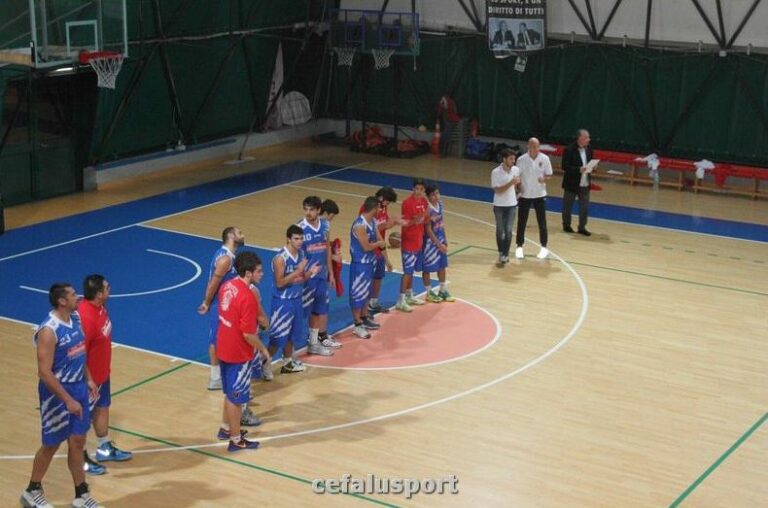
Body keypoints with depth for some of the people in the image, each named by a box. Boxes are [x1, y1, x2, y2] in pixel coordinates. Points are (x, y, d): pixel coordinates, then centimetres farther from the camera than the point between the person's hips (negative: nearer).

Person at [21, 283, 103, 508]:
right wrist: (68, 400, -24)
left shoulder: (75, 318, 1)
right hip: (57, 393, -7)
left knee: (78, 442, 13)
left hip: (78, 387, 7)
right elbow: (44, 372, -25)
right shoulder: (49, 330, -25)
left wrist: (88, 379, 11)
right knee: (51, 445, 8)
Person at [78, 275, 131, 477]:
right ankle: (81, 458, 22)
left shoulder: (99, 307, -3)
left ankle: (105, 448, 41)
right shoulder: (85, 317, -32)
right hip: (89, 377, -9)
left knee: (102, 408, 23)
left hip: (102, 372, 9)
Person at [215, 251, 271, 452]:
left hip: (223, 348, 8)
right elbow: (248, 334, -25)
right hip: (239, 353, -8)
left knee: (230, 392, 25)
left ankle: (226, 428, 41)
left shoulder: (227, 286, -1)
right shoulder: (248, 297, -27)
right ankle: (236, 440, 19)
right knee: (236, 397, 6)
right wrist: (263, 350, -9)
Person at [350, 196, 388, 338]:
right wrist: (379, 243, -6)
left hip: (369, 262, 9)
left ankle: (365, 318, 34)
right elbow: (367, 247, -23)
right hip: (359, 264, -9)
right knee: (358, 294, 0)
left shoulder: (373, 221, 4)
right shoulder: (360, 225, -25)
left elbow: (379, 239, 12)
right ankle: (357, 325, 7)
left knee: (366, 292, 20)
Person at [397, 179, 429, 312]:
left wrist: (427, 218, -4)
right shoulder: (408, 203, -18)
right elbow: (405, 223, -18)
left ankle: (409, 296, 28)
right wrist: (414, 221, -36)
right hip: (409, 242, -8)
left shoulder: (424, 201, 6)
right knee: (408, 271, -6)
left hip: (418, 241, 8)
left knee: (411, 270, 17)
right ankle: (401, 301, -2)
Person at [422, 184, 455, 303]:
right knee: (427, 268, 7)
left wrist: (444, 239, 13)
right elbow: (428, 230, -21)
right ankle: (429, 293, 20)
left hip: (440, 239, 8)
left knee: (442, 265, 18)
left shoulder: (440, 204, 1)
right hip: (430, 241, -8)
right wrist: (439, 244, -18)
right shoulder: (427, 209, -23)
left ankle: (443, 290, 32)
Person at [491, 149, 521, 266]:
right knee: (500, 231, 8)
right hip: (499, 206, -2)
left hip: (511, 205, 2)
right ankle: (501, 253, 23)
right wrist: (511, 183, -29)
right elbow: (498, 190, -21)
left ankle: (505, 255, -1)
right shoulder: (496, 172, -16)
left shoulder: (516, 170, -4)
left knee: (508, 231, -6)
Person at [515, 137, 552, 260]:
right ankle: (519, 247, 17)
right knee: (521, 222, 5)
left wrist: (544, 178, -20)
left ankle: (544, 247, 17)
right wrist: (518, 191, -9)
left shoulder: (544, 159, -6)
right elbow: (517, 177, -1)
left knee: (542, 222, 6)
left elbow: (549, 175, 2)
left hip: (540, 195, 1)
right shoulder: (521, 159, -9)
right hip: (525, 195, 0)